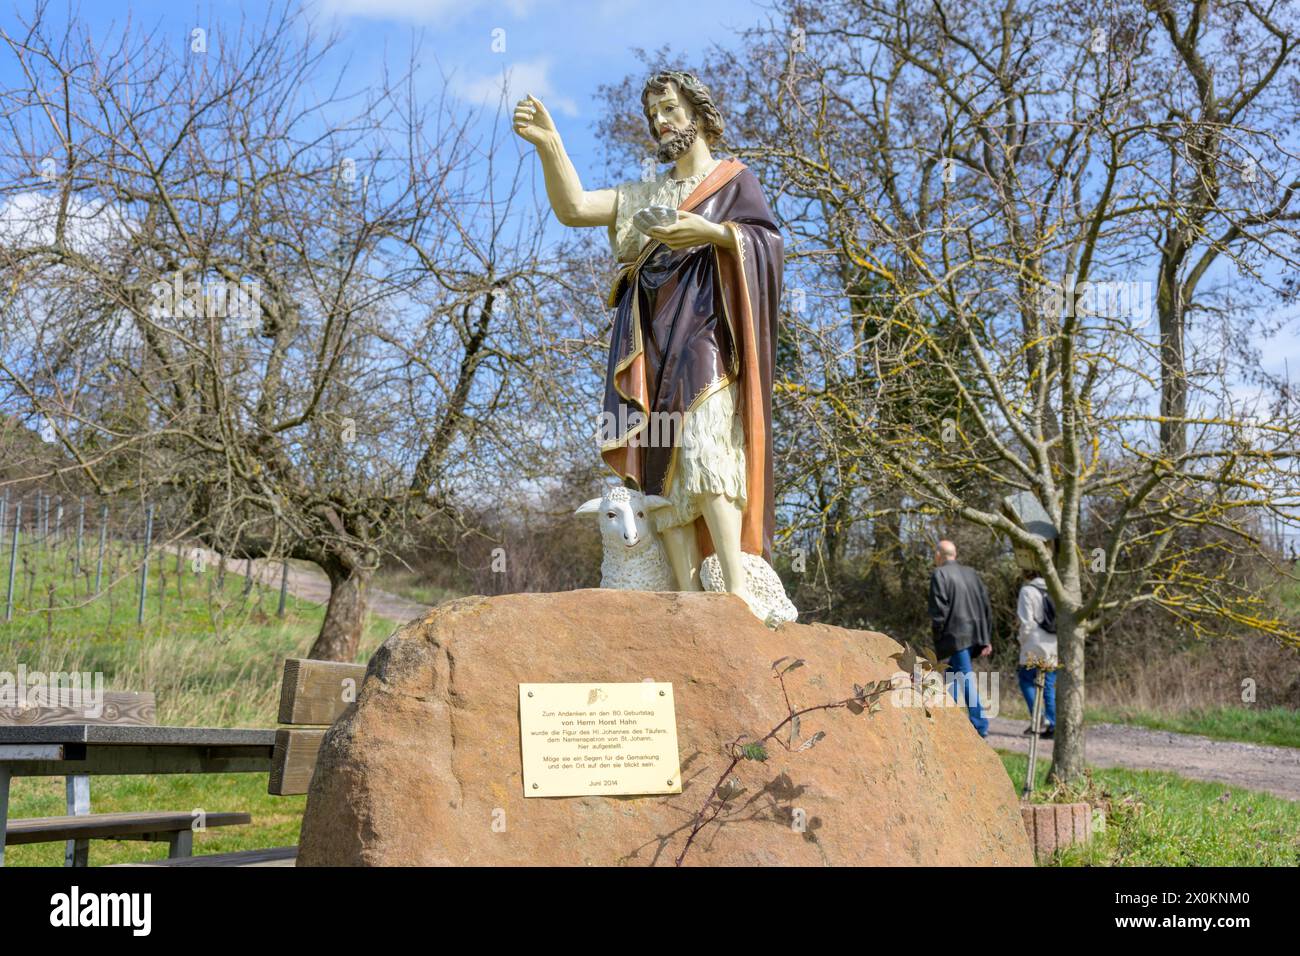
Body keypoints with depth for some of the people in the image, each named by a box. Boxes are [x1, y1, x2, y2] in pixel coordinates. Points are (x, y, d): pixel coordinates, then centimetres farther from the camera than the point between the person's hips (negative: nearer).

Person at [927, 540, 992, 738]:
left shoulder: (939, 574, -6)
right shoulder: (971, 573, 13)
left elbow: (939, 607, -14)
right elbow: (986, 606, 12)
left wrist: (936, 634, -3)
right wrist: (986, 639, 14)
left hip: (954, 635, -7)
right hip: (974, 634, 7)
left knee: (966, 679, -4)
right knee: (951, 674, 18)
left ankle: (980, 726, -5)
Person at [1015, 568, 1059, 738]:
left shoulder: (1027, 591, -6)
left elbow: (1025, 622, -10)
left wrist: (1023, 640, 5)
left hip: (1035, 647, -5)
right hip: (1054, 648, 5)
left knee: (1026, 679, 9)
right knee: (1049, 686, 10)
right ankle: (1052, 725, 7)